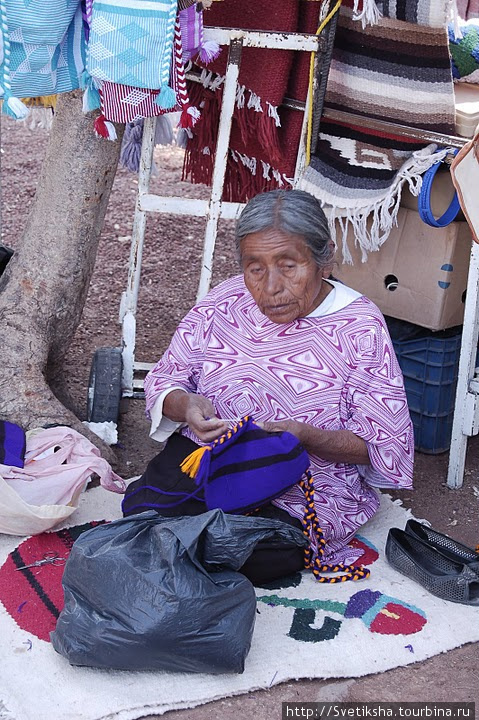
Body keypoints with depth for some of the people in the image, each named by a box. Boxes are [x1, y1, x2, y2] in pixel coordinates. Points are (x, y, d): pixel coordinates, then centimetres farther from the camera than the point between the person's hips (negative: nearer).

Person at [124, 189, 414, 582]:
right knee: (143, 511, -21)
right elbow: (163, 382, 5)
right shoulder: (223, 303, -1)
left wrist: (304, 436, -28)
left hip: (299, 501, -3)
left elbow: (385, 446, -11)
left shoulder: (360, 327, -11)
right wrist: (185, 406, -20)